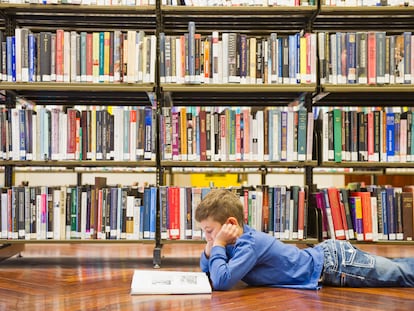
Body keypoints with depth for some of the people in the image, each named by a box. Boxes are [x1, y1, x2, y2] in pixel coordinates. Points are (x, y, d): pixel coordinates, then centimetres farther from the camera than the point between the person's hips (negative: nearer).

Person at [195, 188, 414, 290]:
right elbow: (207, 271, 12)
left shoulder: (249, 244, -26)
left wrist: (218, 245, -25)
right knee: (395, 270, 23)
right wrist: (211, 247, -8)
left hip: (334, 264, -8)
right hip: (325, 254, 8)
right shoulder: (240, 239, 0)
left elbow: (221, 281, -38)